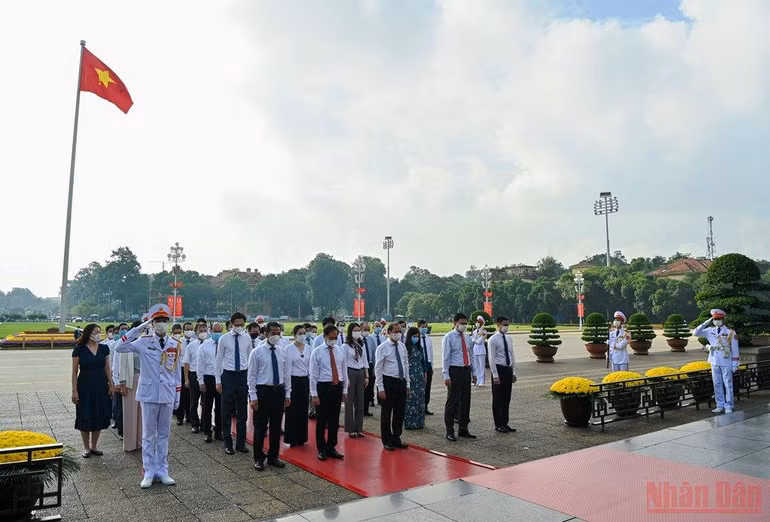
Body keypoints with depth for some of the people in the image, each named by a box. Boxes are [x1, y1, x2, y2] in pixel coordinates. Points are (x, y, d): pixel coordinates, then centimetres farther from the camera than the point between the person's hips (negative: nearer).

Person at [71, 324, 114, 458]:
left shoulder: (104, 348, 3)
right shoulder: (79, 350, -7)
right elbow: (74, 371, -5)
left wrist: (111, 385, 4)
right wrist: (74, 390, -8)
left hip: (101, 387, 3)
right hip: (85, 387, -3)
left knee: (99, 416, 8)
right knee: (85, 417, 4)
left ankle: (94, 446, 23)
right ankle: (86, 447, 19)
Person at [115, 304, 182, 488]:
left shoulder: (175, 344, 4)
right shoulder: (143, 342, -3)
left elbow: (177, 372, 9)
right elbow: (120, 347, -18)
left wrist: (178, 396, 8)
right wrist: (139, 327, -18)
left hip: (168, 396, 2)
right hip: (149, 395, -2)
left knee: (164, 434, 11)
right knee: (148, 435, 6)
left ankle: (162, 471, 21)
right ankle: (149, 472, 17)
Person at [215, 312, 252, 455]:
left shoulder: (247, 338, 3)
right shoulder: (224, 339, -3)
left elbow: (250, 358, 8)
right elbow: (219, 359, 0)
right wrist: (218, 380, -3)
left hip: (243, 375, 2)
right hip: (228, 375, -2)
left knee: (242, 411, 9)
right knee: (227, 412, 4)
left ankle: (240, 443, 20)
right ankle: (228, 443, 17)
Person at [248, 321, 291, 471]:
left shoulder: (283, 352, 5)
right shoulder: (257, 352, -6)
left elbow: (287, 374, 9)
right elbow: (252, 376, -6)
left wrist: (288, 394, 7)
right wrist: (253, 397, -10)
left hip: (279, 391, 4)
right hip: (263, 391, -4)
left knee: (276, 426, 12)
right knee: (260, 427, 5)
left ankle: (273, 457, 27)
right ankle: (258, 458, 20)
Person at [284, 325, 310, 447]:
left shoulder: (309, 348, 4)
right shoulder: (289, 348, -8)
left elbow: (311, 366, 8)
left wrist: (311, 385, 7)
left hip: (304, 381, 4)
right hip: (293, 380, -4)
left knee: (303, 410, 10)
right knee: (292, 410, 2)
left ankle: (301, 438, 23)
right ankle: (292, 439, 15)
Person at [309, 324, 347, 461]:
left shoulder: (340, 350, 5)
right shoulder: (317, 352, -7)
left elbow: (344, 371, 10)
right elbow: (313, 375, -7)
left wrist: (345, 390, 8)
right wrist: (314, 394, -10)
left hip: (337, 387, 4)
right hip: (323, 387, -4)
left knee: (334, 420, 12)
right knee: (322, 420, 6)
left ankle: (331, 447, 27)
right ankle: (321, 449, 21)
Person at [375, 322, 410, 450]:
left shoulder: (402, 346, 8)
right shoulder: (382, 348, -9)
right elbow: (378, 369, -10)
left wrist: (407, 383, 11)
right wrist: (380, 388, -14)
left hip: (401, 382, 6)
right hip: (388, 382, -5)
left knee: (400, 413, 13)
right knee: (387, 413, 5)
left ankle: (396, 439, 27)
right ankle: (387, 441, 20)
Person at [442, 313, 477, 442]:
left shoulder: (467, 337, 13)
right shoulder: (449, 337, -7)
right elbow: (445, 358, -10)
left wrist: (473, 373, 15)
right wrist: (446, 376, -16)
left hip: (466, 370, 7)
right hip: (455, 371, -7)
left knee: (466, 401, 12)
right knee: (452, 402, -1)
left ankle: (463, 429, 24)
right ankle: (450, 431, 8)